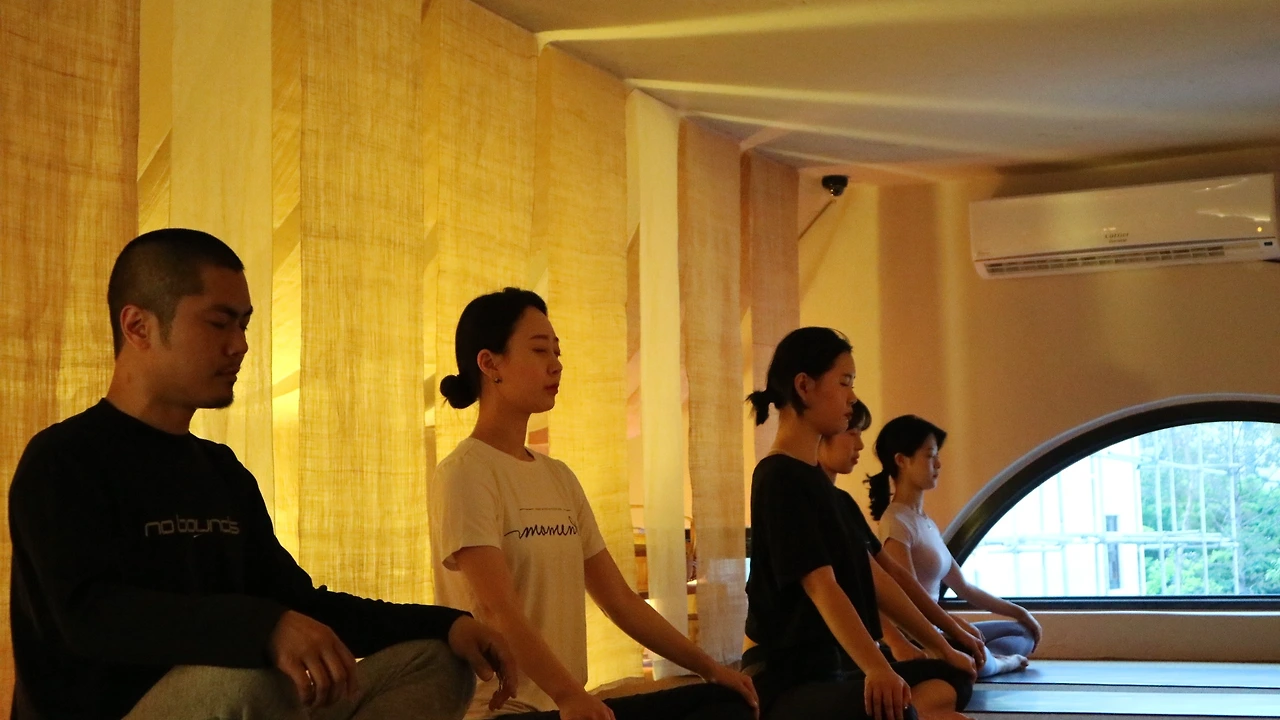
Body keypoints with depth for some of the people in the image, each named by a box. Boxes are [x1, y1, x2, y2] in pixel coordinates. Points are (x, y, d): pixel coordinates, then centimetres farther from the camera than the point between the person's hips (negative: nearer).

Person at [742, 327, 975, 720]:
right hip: (793, 680, -11)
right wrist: (877, 668, -37)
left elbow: (870, 574, 20)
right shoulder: (780, 478, -12)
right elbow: (820, 585, -25)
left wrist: (939, 645, 19)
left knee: (952, 676, 19)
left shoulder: (819, 481, 19)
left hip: (837, 667, 11)